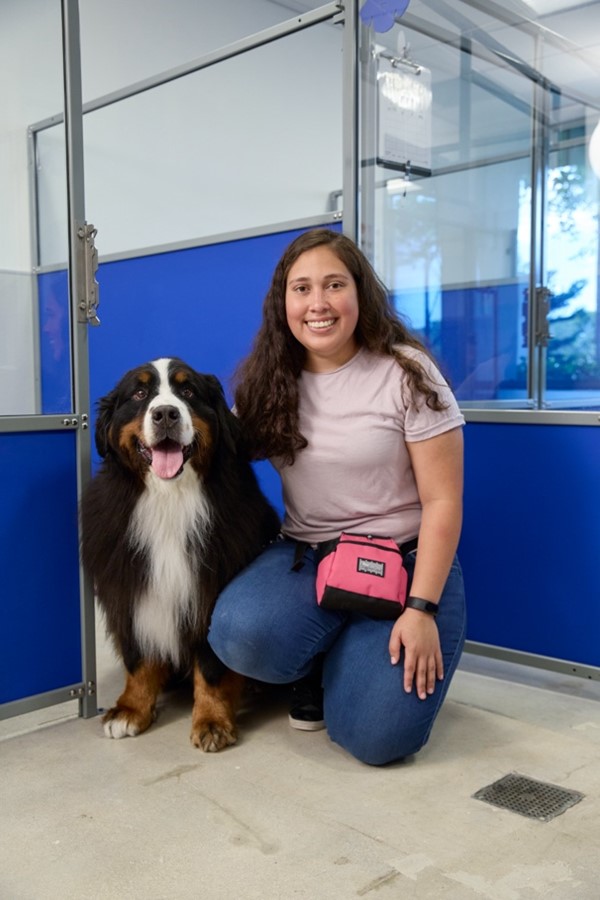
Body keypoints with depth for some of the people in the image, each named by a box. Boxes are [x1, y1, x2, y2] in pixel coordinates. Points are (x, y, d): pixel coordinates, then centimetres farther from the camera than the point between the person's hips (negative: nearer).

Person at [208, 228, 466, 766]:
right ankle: (317, 671, 6)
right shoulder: (270, 381, 3)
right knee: (240, 635, -30)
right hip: (305, 558, 3)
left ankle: (350, 663, 15)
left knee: (378, 738, -20)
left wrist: (422, 609, -17)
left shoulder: (407, 373, -9)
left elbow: (443, 502, -10)